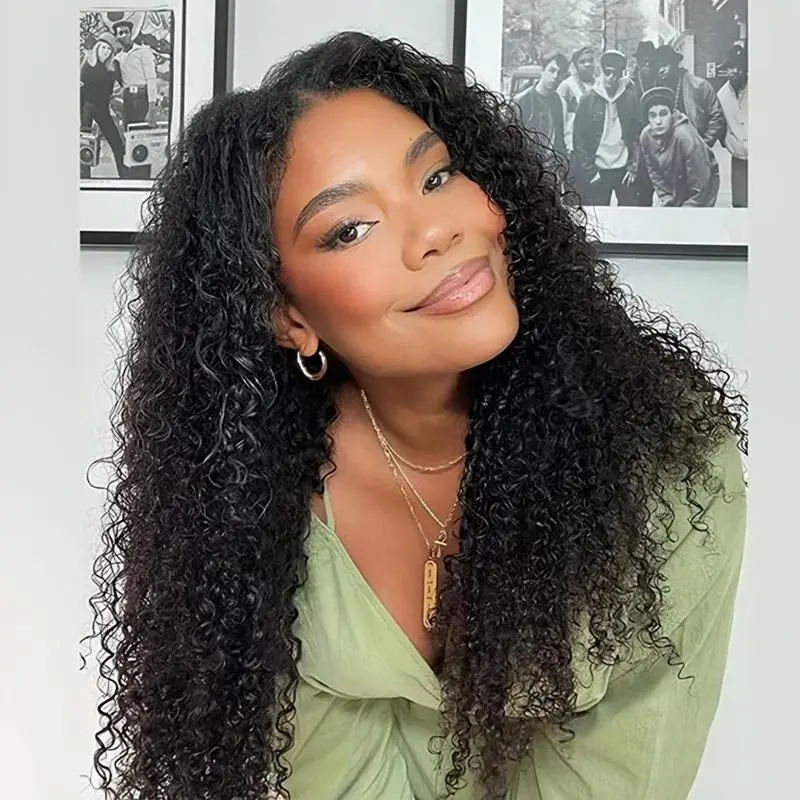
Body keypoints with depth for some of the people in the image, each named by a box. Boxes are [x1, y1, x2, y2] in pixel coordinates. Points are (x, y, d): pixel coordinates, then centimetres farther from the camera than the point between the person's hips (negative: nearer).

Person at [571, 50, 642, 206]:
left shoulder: (630, 98, 2)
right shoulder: (588, 100, -2)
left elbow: (637, 133, 5)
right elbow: (578, 137, -2)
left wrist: (633, 166, -2)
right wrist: (589, 170, -7)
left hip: (624, 168, 1)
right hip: (597, 171, -1)